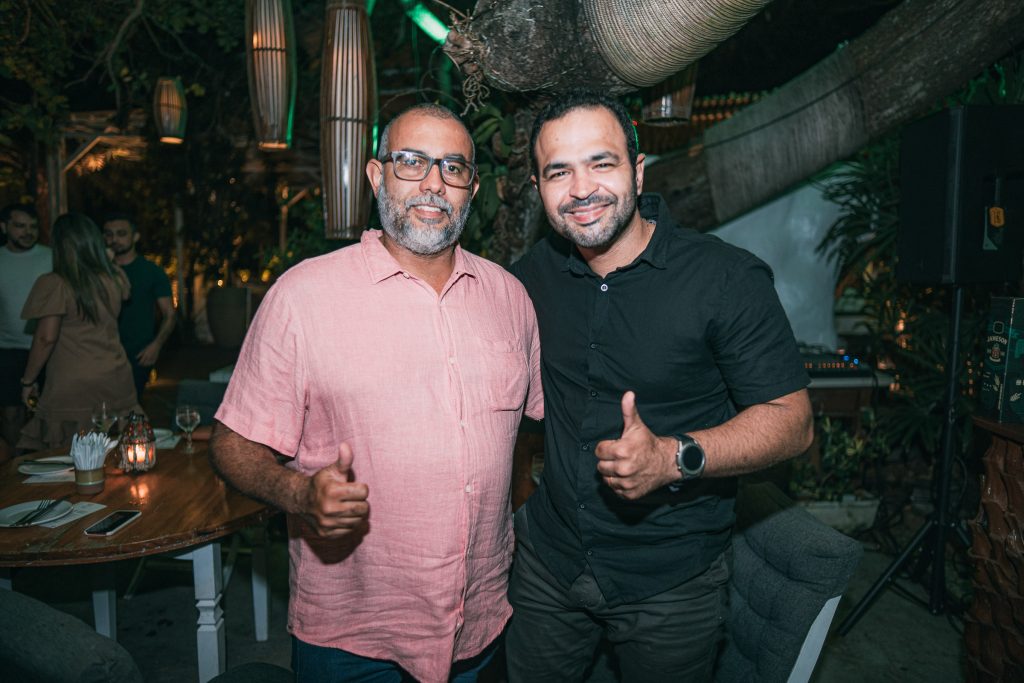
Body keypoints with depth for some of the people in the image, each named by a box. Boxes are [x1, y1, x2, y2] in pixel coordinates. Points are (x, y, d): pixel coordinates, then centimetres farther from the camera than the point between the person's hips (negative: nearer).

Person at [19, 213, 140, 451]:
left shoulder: (53, 284, -11)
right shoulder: (114, 277, 4)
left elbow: (46, 338, -14)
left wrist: (28, 381, -3)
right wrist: (107, 260, 37)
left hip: (71, 390, -5)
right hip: (116, 384, 5)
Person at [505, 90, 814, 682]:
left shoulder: (728, 279, -17)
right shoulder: (535, 272, -3)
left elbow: (792, 419, -14)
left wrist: (676, 457, -29)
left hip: (672, 583, -3)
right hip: (548, 560, 4)